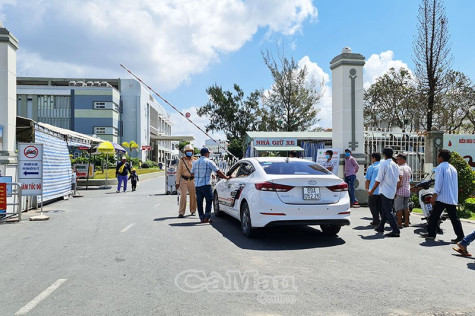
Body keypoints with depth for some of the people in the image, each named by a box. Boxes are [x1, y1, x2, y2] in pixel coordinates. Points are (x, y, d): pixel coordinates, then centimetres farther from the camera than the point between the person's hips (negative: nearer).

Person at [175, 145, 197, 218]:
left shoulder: (195, 160, 5)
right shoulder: (182, 160, 1)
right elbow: (178, 171, 1)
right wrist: (177, 182, -3)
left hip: (192, 180, 2)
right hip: (184, 179, -2)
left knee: (193, 196, 5)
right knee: (183, 196, -6)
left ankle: (193, 210, 22)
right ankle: (181, 212, -1)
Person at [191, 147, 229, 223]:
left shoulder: (195, 162, 13)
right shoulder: (209, 162, -4)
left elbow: (192, 174, 18)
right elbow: (218, 171, -7)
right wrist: (226, 177, 0)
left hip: (197, 185, 6)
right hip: (206, 185, -5)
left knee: (199, 202, 8)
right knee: (209, 200, 4)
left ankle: (202, 218, 11)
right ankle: (207, 217, -1)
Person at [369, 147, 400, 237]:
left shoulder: (383, 164, -13)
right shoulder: (395, 165, 9)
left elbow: (378, 179, -15)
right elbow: (397, 180, 14)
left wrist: (372, 190, -7)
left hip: (385, 191, -8)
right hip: (393, 192, 8)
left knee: (388, 211, -5)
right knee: (384, 210, 18)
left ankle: (396, 231, -8)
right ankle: (381, 227, 29)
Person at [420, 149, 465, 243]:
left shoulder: (440, 167, -7)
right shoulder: (453, 168, 16)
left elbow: (438, 183, -14)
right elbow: (456, 183, 19)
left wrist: (434, 196, -12)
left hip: (442, 197, -6)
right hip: (452, 198, 6)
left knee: (435, 216, 5)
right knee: (454, 217, 6)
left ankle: (431, 233, 11)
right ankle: (460, 236, 0)